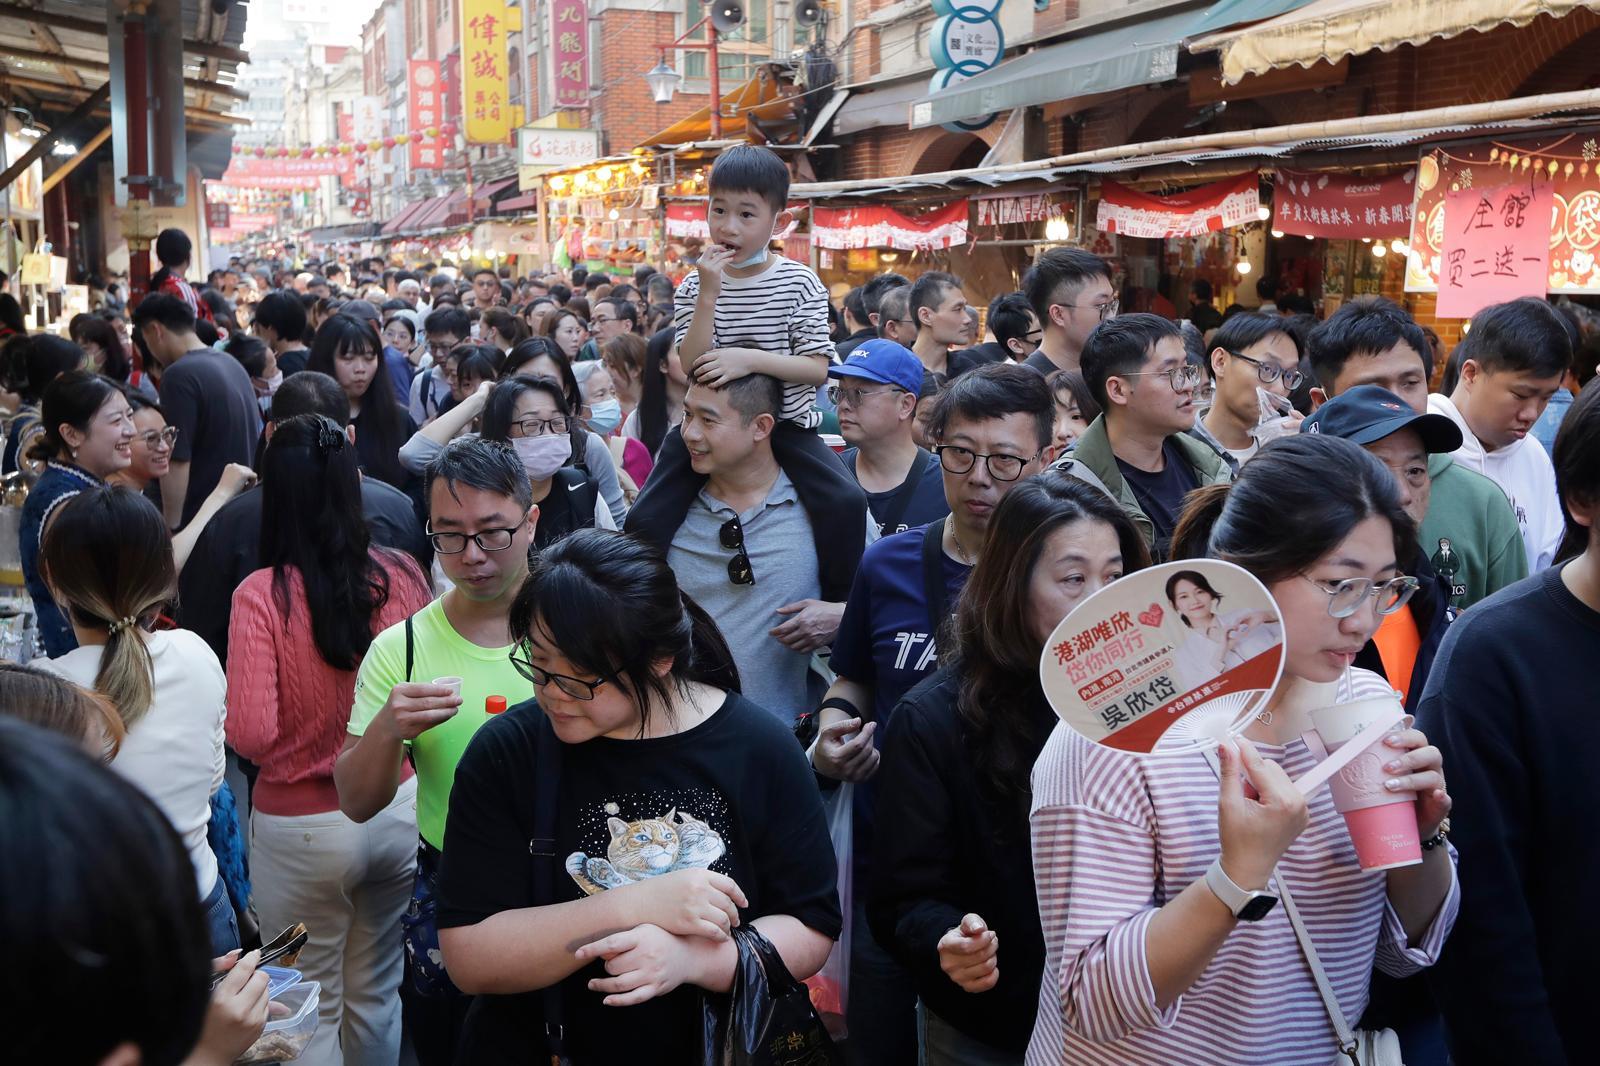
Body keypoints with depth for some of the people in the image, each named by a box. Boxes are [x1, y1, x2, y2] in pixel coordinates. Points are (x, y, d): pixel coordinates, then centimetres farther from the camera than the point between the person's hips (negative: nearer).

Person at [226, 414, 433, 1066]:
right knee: (376, 997, 21)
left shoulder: (262, 595, -18)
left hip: (303, 828, -3)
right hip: (400, 808, 4)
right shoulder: (402, 574, -8)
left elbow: (251, 735, -21)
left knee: (312, 1014, 13)